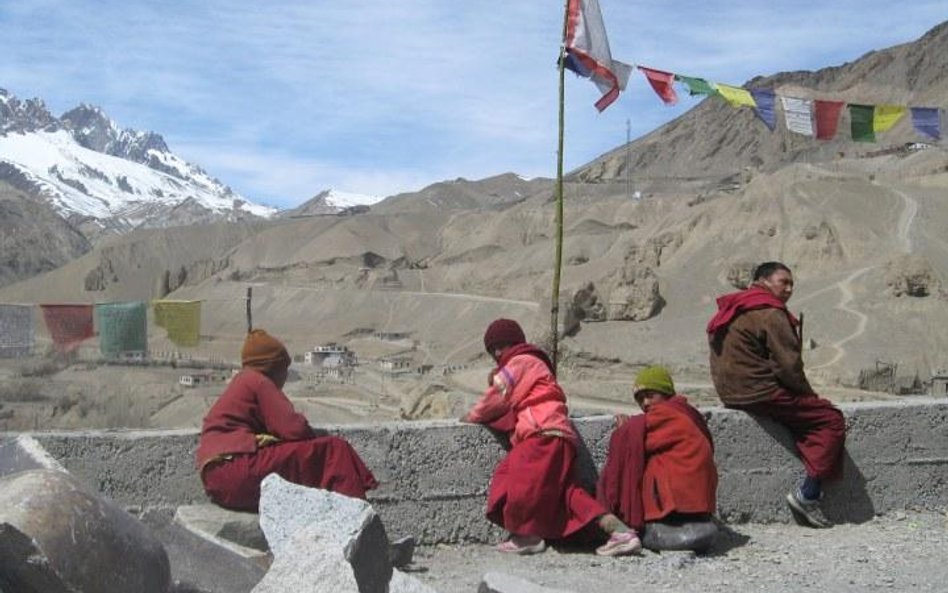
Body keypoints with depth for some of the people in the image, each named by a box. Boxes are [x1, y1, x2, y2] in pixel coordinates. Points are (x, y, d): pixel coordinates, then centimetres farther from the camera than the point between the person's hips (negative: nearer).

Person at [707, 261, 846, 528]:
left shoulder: (732, 312, 19)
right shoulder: (770, 314, -12)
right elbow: (788, 366, -15)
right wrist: (809, 394, 3)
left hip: (732, 393, 10)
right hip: (761, 393, -10)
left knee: (807, 416, 22)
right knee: (831, 419, -3)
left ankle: (809, 490, 12)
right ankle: (807, 494, -8)